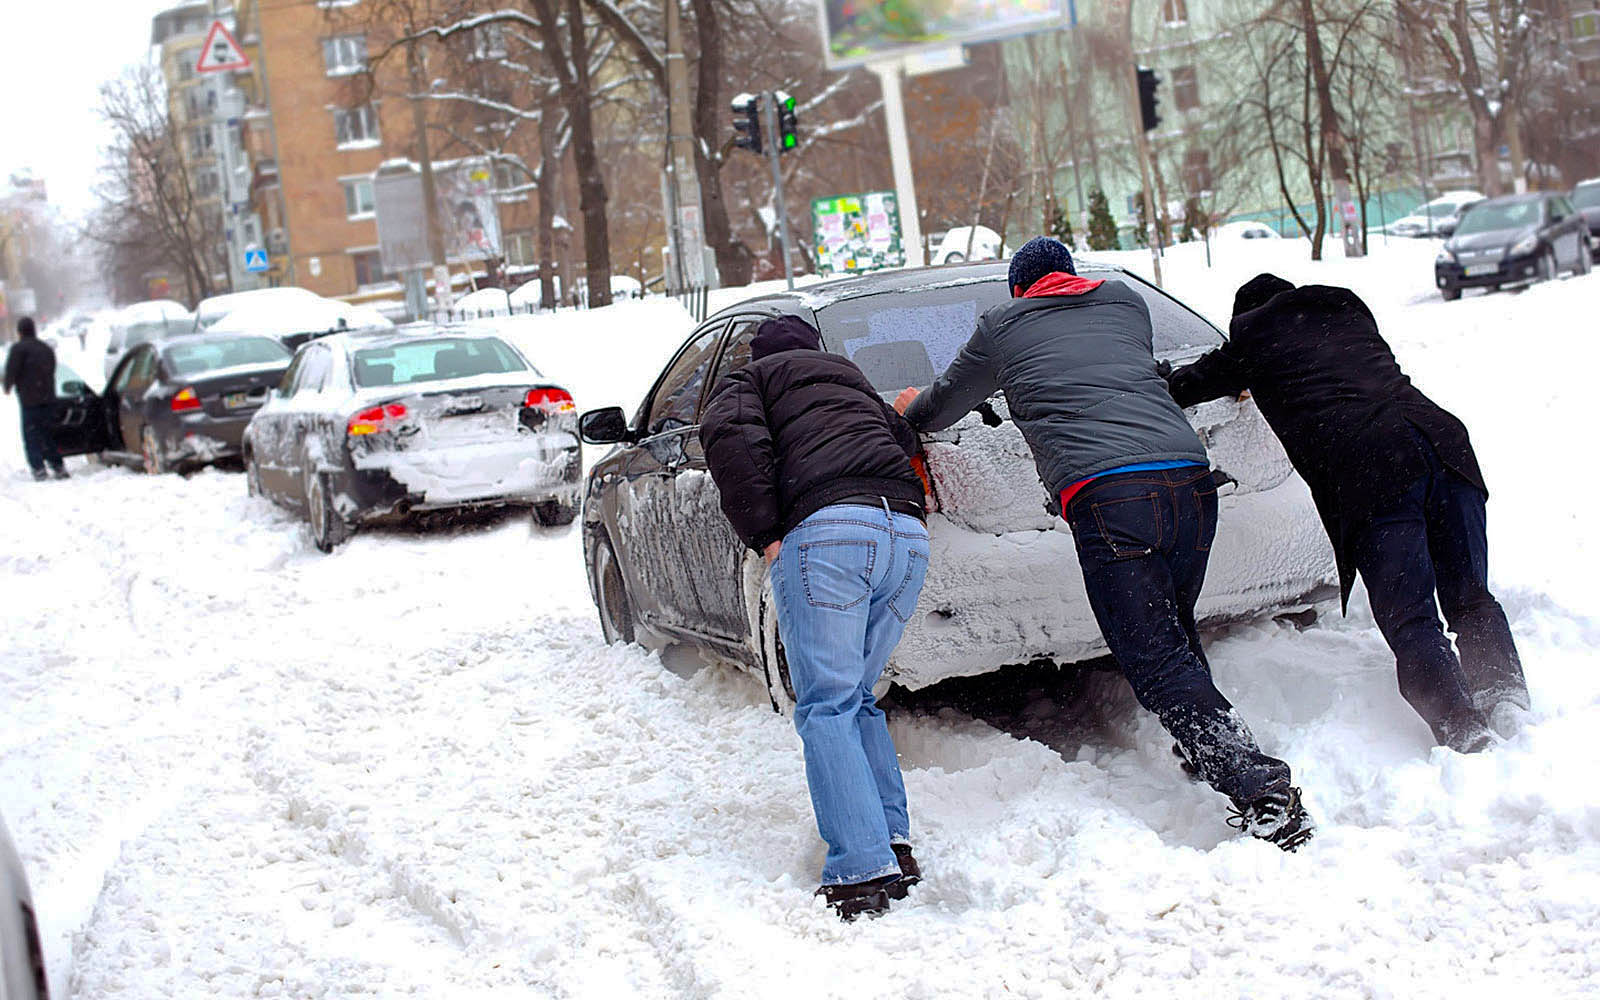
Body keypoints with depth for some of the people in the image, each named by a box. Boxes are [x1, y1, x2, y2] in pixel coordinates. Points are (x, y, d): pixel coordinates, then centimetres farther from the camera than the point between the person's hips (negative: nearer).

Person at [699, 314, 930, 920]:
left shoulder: (748, 380, 19)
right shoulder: (853, 381, 38)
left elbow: (730, 434, -2)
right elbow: (906, 440, 28)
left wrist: (765, 536, -3)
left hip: (827, 530, -6)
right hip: (908, 536, 6)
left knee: (826, 707, -4)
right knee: (858, 697, 18)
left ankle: (863, 871, -15)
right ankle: (895, 844, 9)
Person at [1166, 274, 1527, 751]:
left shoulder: (1253, 333, 19)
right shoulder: (1349, 310, 33)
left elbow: (1190, 385, 33)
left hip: (1367, 468, -5)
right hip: (1443, 439, 5)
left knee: (1408, 619, -5)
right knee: (1470, 598, 12)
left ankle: (1461, 728, -20)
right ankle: (1506, 695, -7)